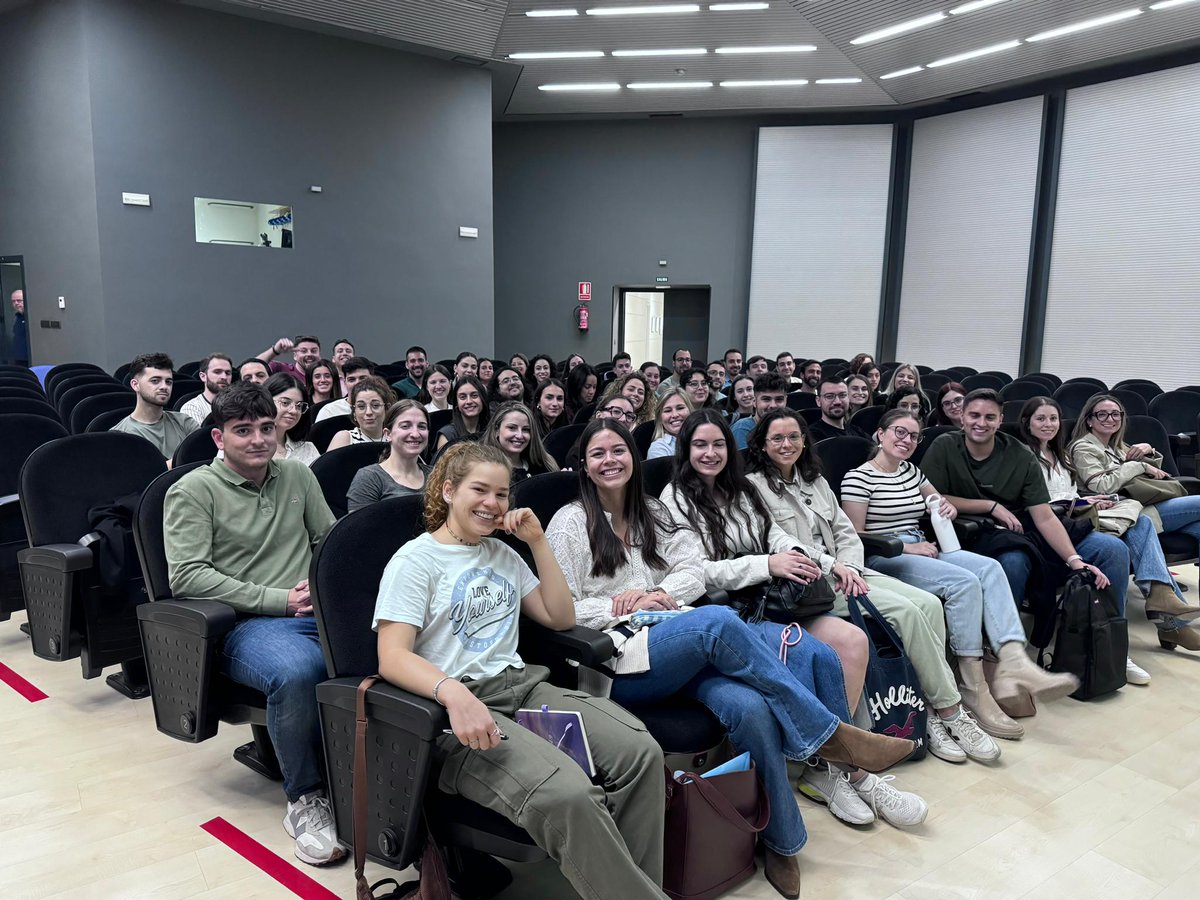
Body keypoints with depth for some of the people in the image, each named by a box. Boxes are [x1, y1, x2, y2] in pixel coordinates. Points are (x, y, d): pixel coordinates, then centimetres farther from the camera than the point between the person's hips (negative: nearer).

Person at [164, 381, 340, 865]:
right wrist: (278, 599, -13)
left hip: (319, 612, 4)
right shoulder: (194, 490, 2)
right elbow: (185, 576, -9)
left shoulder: (297, 474, 17)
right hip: (246, 625, -4)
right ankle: (305, 798, -15)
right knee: (297, 670, -38)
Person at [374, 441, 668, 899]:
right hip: (459, 705, -6)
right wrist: (453, 693, -33)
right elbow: (392, 657, -12)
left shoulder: (503, 555, 20)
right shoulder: (415, 560, 0)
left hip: (522, 686, 6)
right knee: (566, 796, -34)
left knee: (641, 752, -22)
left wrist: (538, 540, 12)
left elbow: (560, 618, 19)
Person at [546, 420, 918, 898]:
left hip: (683, 643, 6)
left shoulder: (652, 512, 21)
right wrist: (619, 607, -12)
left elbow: (693, 571, 12)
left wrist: (660, 595, -8)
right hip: (620, 658, -5)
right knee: (717, 620, -37)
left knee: (814, 653, -19)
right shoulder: (570, 523, 5)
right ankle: (834, 733, -20)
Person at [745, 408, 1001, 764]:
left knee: (929, 604, -14)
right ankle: (951, 711, -9)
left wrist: (849, 567, -5)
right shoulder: (754, 485, -2)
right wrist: (831, 565, -17)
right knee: (905, 611, -22)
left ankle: (935, 718, -11)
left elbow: (846, 531, 15)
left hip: (842, 571, 7)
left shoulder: (815, 480, 21)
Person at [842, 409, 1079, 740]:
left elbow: (938, 501, 31)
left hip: (920, 549, 8)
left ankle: (1014, 661, -34)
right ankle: (973, 689, -23)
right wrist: (905, 547, -15)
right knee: (964, 582, -28)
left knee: (990, 568, -19)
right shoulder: (859, 478, -6)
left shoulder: (912, 472, 18)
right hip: (882, 560, -8)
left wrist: (947, 507, 6)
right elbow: (854, 536, -11)